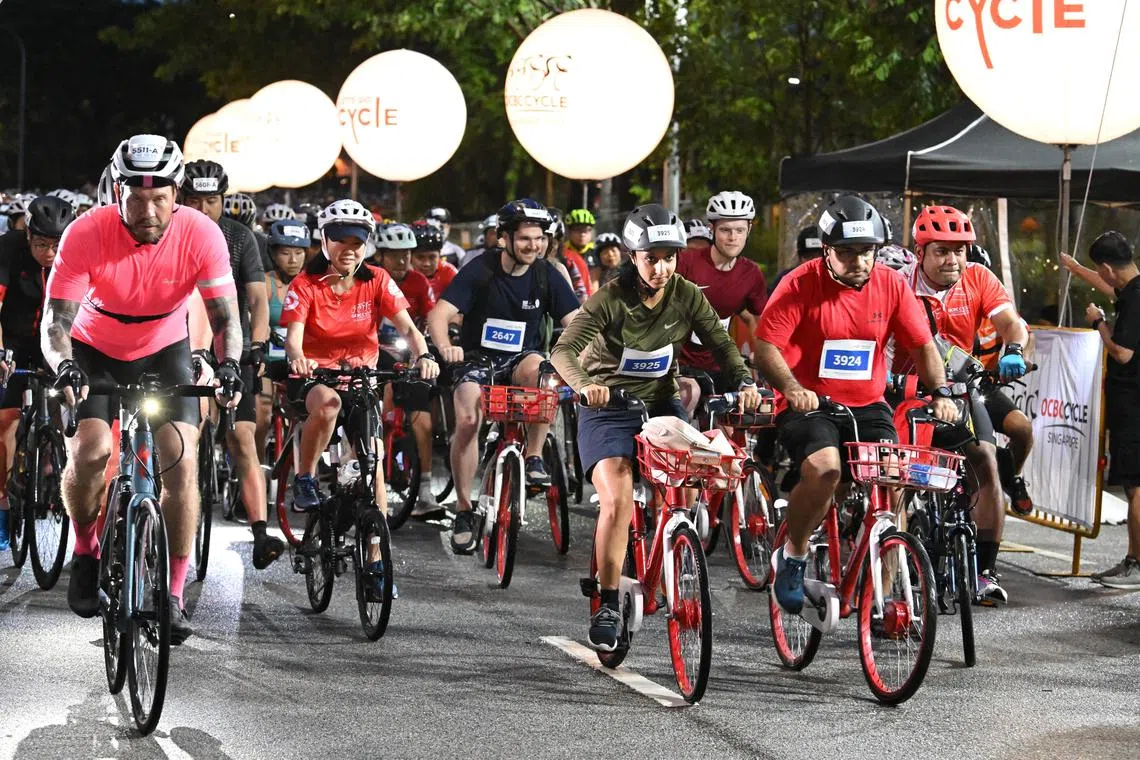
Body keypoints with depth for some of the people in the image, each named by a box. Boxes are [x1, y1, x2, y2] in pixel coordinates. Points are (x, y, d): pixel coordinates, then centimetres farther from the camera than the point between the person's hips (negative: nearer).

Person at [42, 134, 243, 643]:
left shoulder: (201, 234, -24)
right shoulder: (86, 234, -28)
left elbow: (226, 316, -22)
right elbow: (56, 321, -28)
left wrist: (229, 365, -43)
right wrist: (63, 367, -49)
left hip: (164, 352, 1)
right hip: (94, 352, -1)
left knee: (182, 461, -17)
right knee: (89, 451, -23)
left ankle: (173, 595, -7)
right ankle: (86, 553, 6)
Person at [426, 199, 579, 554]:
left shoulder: (546, 275, -5)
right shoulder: (481, 271, -12)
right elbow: (439, 314, -21)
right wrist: (445, 347, -43)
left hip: (521, 359, 1)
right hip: (477, 359, -1)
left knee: (539, 369, -35)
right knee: (467, 421, -26)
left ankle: (534, 457, -18)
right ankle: (463, 509, -11)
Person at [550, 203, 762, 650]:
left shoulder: (687, 297, -5)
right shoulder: (611, 300, -16)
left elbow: (720, 343, -6)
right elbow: (564, 350, -25)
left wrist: (744, 381, -26)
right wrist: (584, 385, -45)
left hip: (661, 405, 4)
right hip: (608, 409, -4)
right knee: (617, 503, -22)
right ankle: (607, 606, -10)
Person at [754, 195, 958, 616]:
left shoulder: (892, 285, 0)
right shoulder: (801, 285, -10)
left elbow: (922, 345, 5)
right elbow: (766, 348, -15)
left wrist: (941, 392, -12)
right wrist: (792, 388, -33)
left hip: (868, 406, 4)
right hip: (808, 405, -4)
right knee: (824, 468, -31)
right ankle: (792, 555, -3)